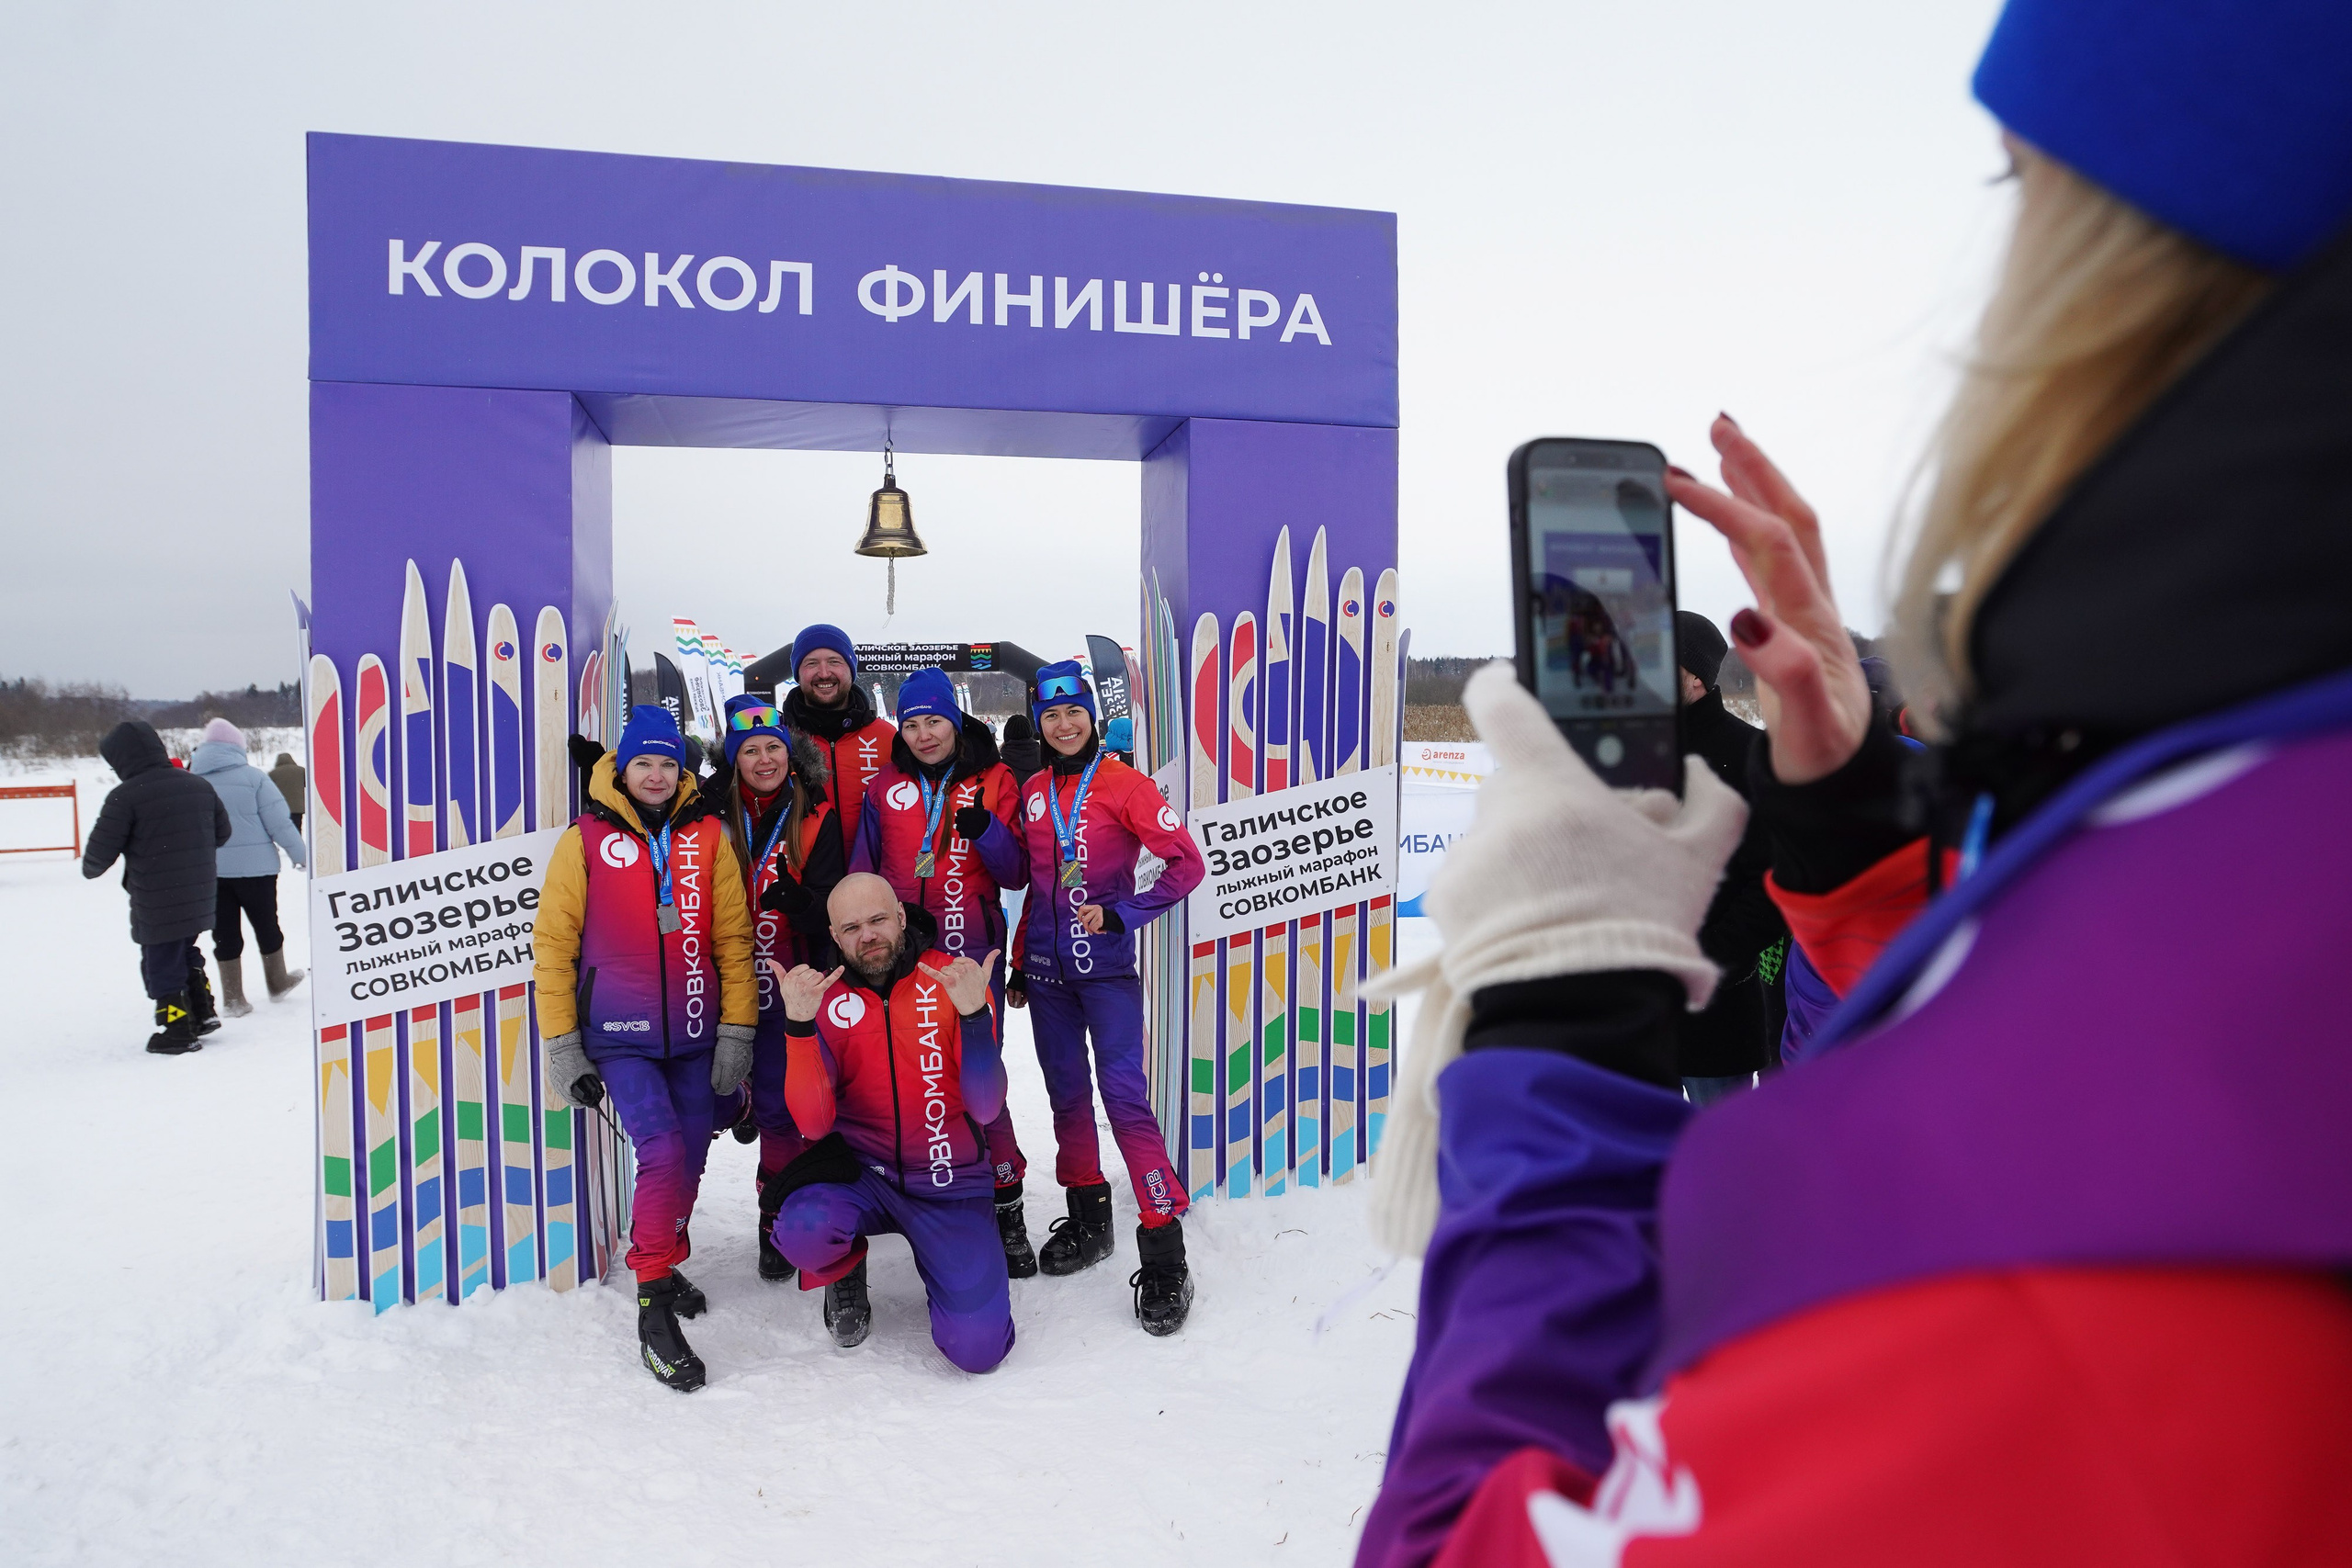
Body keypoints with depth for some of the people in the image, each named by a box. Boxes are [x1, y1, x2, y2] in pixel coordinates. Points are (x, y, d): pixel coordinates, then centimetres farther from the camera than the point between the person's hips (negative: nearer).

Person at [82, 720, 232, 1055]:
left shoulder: (125, 796, -16)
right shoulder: (198, 786, 3)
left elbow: (100, 851, -12)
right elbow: (223, 832, 14)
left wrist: (91, 868, 10)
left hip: (156, 904, -6)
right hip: (199, 897, 6)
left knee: (161, 964, 7)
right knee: (186, 952, 24)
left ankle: (177, 1030, 12)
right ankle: (203, 1013, 27)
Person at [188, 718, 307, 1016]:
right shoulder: (252, 776, -9)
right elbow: (278, 821, -10)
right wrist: (299, 854, 0)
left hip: (207, 870, 3)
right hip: (254, 866, -3)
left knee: (225, 933, 9)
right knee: (266, 925, 15)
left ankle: (233, 999, 11)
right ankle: (278, 982, 29)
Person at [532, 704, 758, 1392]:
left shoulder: (707, 835, 2)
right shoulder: (587, 839, -3)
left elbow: (733, 937, 3)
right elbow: (554, 944, -1)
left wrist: (736, 1033, -2)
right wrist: (562, 1047, -3)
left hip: (695, 1038, 3)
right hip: (620, 1038, -3)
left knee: (689, 1161, 11)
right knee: (663, 1153, -16)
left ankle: (662, 1262, 37)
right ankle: (653, 1303, -1)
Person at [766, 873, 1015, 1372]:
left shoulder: (956, 980, -8)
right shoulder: (824, 995, -4)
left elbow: (985, 1109, -16)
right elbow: (815, 1124, -14)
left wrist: (975, 1016, -31)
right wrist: (800, 1025, -28)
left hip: (950, 1184, -1)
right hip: (861, 1172, 1)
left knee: (978, 1350, -15)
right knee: (801, 1230, -33)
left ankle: (934, 1258, 19)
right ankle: (845, 1273, 6)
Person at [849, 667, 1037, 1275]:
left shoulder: (993, 781, 3)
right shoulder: (884, 789, 9)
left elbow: (1014, 873, 0)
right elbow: (860, 875, 14)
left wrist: (984, 829, -17)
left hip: (971, 955, -2)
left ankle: (1005, 1207, 7)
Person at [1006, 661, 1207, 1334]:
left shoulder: (1122, 784, -6)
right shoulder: (1033, 792, 10)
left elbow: (1187, 862, -9)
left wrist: (1121, 916, -17)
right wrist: (1020, 959, 16)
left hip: (1107, 968, -5)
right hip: (1047, 968, 5)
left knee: (1124, 1096, -11)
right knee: (1066, 1094, 11)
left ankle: (1164, 1256, -7)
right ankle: (1088, 1218, 27)